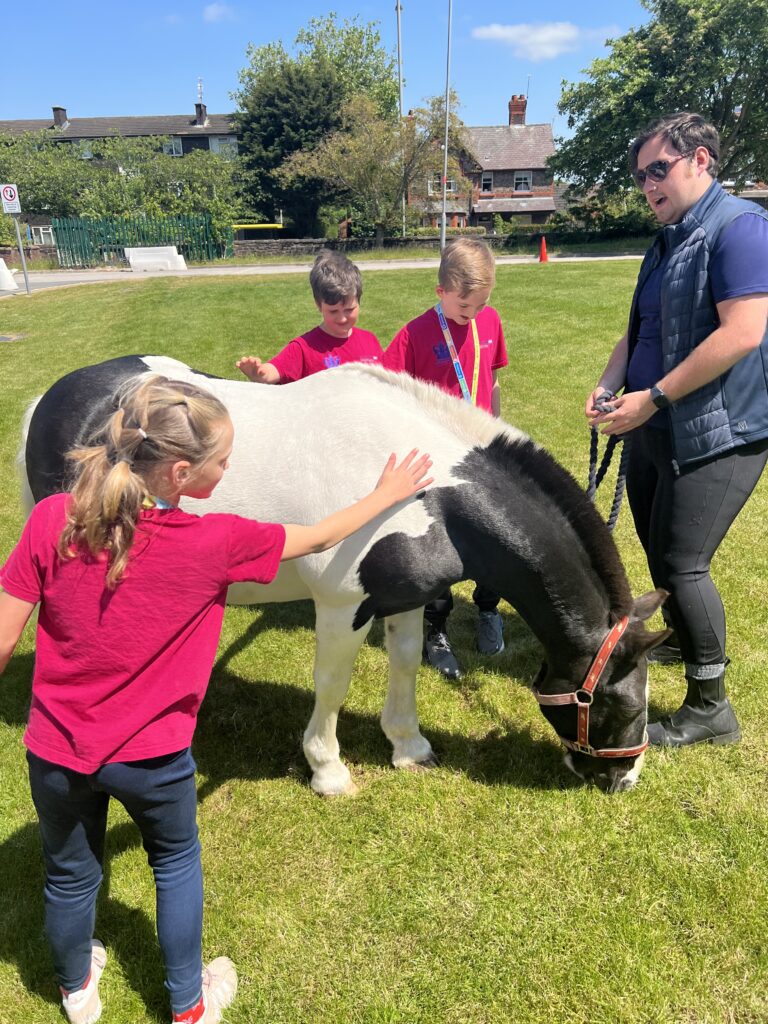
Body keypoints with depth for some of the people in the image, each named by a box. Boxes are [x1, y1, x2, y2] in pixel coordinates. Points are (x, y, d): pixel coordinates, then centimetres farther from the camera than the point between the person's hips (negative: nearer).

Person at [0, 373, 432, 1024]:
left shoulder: (53, 519, -18)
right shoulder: (214, 543, -23)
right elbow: (320, 538, -8)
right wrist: (387, 495, 8)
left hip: (54, 750, 3)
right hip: (151, 757, -2)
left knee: (70, 875, 27)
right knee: (176, 862, 26)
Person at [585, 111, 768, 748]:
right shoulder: (666, 242, 14)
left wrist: (653, 396, -22)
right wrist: (609, 387, -1)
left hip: (717, 433, -9)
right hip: (656, 431, 9)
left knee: (684, 562, -8)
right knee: (659, 552, 19)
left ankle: (711, 707, 9)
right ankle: (680, 640, 45)